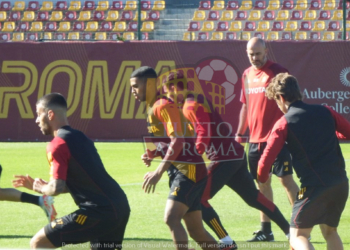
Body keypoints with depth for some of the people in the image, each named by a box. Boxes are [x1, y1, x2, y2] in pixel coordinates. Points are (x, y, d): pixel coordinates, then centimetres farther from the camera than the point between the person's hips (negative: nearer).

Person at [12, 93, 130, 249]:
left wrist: (41, 188, 6)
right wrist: (36, 185, 23)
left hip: (99, 211, -9)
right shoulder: (79, 137, 20)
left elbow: (56, 188, -17)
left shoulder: (57, 145, -8)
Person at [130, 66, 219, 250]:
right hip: (178, 172, 10)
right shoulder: (152, 108, 16)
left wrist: (158, 172, -27)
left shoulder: (163, 106, -12)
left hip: (189, 171, -10)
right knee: (196, 230, 10)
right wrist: (151, 155, 5)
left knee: (171, 218, -22)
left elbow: (178, 140, -22)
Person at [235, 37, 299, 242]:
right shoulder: (247, 75, 13)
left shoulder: (278, 72, -7)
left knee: (286, 179, -8)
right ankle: (266, 230, 15)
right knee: (263, 182, 9)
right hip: (255, 139, 7)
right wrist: (239, 133, 17)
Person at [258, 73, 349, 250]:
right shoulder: (325, 112, 8)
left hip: (314, 187, -5)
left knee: (298, 236, 2)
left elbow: (266, 159, -6)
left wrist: (262, 177, 15)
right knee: (329, 231, 23)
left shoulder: (284, 123, -4)